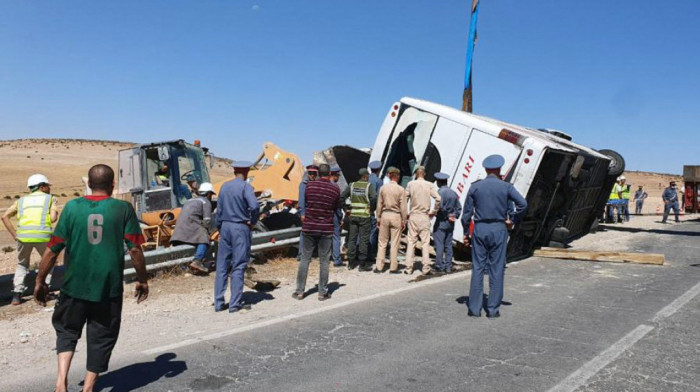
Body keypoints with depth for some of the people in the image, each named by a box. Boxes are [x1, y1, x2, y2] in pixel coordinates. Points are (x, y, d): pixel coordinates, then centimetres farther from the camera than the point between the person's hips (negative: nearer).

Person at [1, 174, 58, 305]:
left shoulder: (22, 200, 23)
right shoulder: (51, 198, 14)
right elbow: (53, 218, 0)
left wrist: (14, 234, 12)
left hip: (23, 236, 3)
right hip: (42, 235, -3)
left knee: (22, 265, 25)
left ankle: (17, 294, 13)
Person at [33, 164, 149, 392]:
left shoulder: (72, 207, -3)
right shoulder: (124, 209, -5)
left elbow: (53, 249, -2)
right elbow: (135, 249, -6)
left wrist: (40, 281, 9)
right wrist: (142, 280, 6)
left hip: (75, 286, 1)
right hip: (109, 287, -1)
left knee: (67, 331, 21)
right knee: (101, 338, 13)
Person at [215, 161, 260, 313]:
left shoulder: (225, 186, 9)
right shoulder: (245, 187, -9)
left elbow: (219, 210, 13)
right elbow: (254, 206, -23)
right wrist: (253, 222, -7)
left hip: (225, 226, 6)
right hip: (240, 228, -5)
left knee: (222, 265, 9)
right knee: (238, 266, 0)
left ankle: (219, 302, 13)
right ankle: (235, 303, 3)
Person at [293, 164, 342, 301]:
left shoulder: (309, 186, -2)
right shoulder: (335, 189, -4)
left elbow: (305, 201, 7)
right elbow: (336, 208, 6)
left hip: (309, 227, 1)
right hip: (326, 228, -1)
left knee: (305, 259, 8)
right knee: (324, 261, 6)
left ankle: (300, 291, 10)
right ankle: (322, 292, 10)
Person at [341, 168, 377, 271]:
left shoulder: (352, 185, 7)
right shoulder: (368, 186, -5)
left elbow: (342, 197, 4)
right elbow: (374, 198, -21)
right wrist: (372, 209, -7)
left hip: (353, 215, 4)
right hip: (365, 216, -4)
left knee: (352, 238, 10)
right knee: (363, 240, 1)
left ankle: (351, 263, 13)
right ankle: (362, 264, 3)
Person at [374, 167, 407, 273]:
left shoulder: (383, 188, 1)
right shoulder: (401, 189, -7)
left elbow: (379, 205, 4)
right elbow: (403, 207, -6)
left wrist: (378, 218, 11)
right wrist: (404, 220, 1)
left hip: (385, 215, 3)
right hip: (396, 216, -2)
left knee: (382, 242, 9)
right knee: (395, 243, 4)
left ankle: (379, 266, 9)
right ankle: (393, 267, 8)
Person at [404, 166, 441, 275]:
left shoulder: (411, 184, 0)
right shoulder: (429, 185, -1)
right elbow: (438, 199, -11)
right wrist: (433, 211, 0)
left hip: (413, 216, 0)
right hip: (425, 217, 0)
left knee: (411, 242, 6)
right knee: (425, 242, 5)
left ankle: (409, 267, 6)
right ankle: (426, 267, 3)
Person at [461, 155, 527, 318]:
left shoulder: (475, 187, 3)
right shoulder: (506, 186, 0)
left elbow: (467, 212, 2)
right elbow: (522, 203, -9)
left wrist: (466, 232, 10)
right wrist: (512, 220, 3)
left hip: (479, 229, 1)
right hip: (499, 230, -1)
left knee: (477, 268, 5)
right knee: (496, 269, 4)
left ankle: (474, 308, 6)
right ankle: (493, 309, 6)